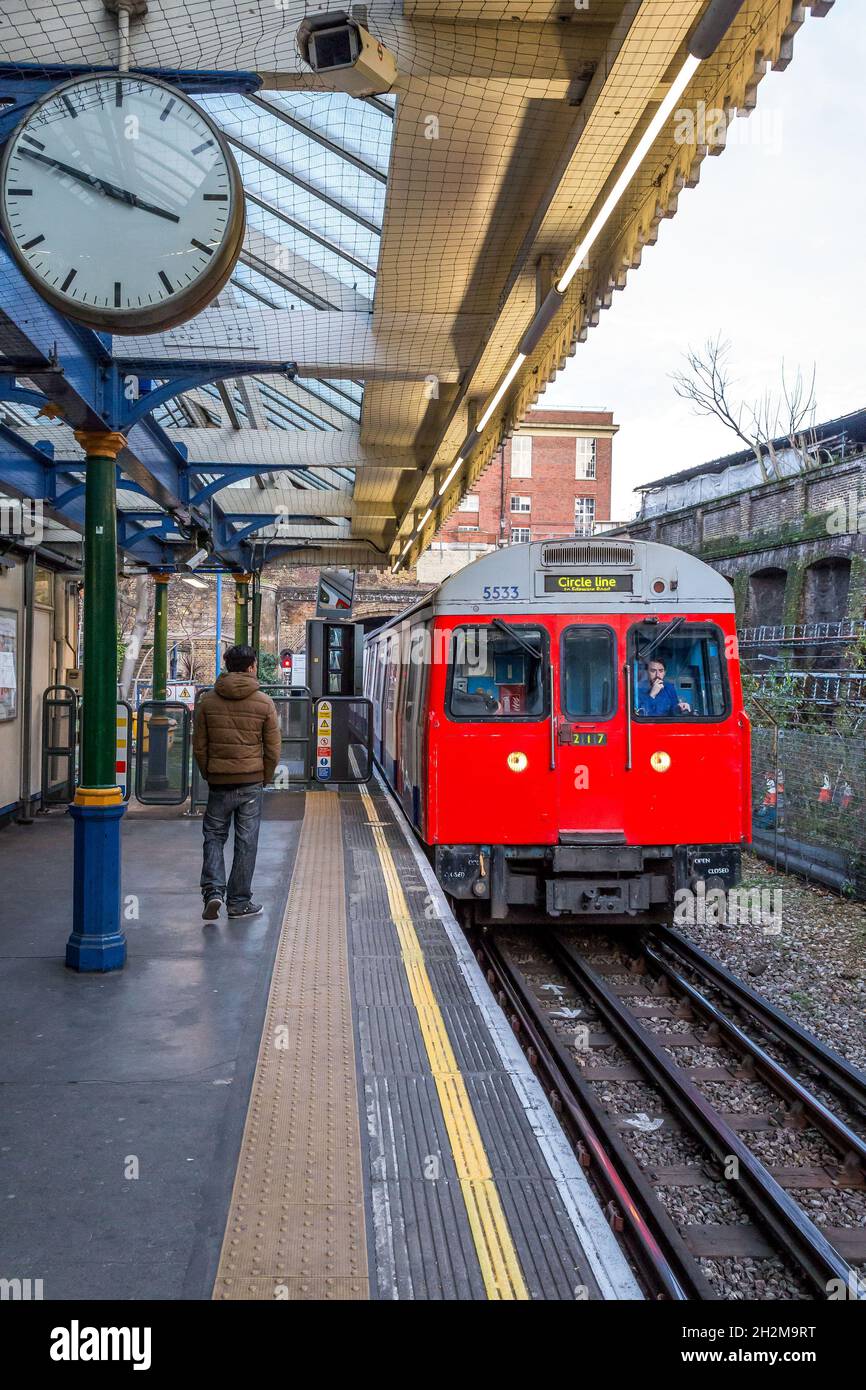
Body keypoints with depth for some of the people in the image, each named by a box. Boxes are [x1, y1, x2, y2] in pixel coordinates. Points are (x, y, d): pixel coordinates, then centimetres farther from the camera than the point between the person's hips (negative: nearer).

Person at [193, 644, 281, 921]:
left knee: (214, 837, 13)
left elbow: (199, 747, 3)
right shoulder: (264, 703, -4)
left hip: (218, 782, 1)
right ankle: (239, 902, 14)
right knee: (246, 842, 7)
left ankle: (213, 891, -5)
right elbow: (273, 750, -1)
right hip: (251, 782, -1)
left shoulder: (208, 701, 0)